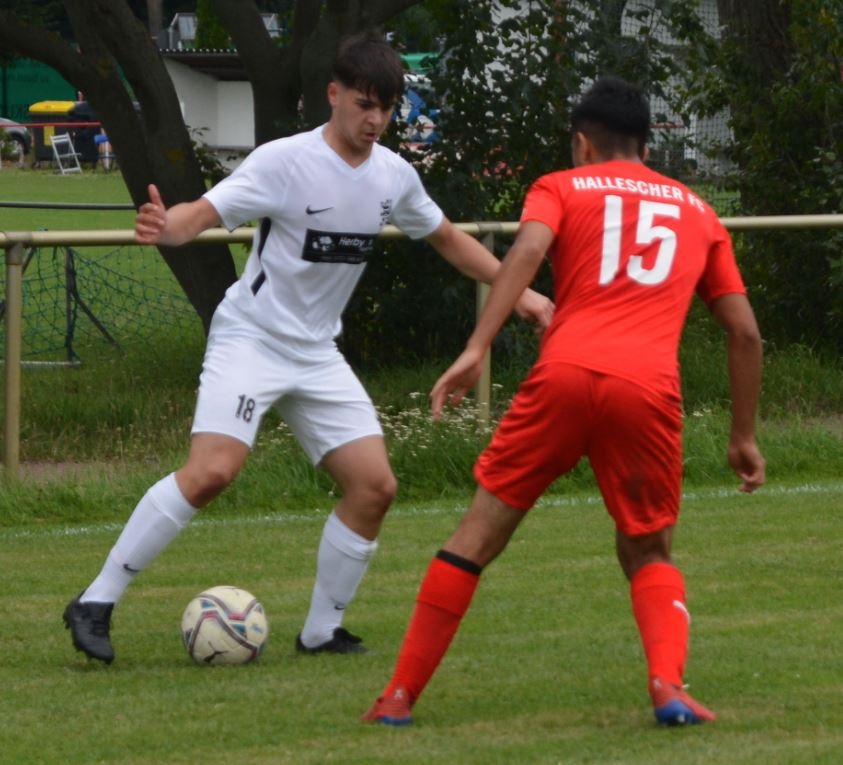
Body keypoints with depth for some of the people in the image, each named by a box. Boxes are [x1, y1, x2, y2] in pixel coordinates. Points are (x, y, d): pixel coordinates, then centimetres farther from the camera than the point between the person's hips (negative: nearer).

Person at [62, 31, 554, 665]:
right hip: (250, 339, -7)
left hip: (317, 353, 7)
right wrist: (164, 227, -46)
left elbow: (447, 238, 21)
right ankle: (97, 602, -16)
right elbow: (204, 212, -23)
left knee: (375, 485, -3)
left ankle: (322, 631, 12)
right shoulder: (285, 162, -14)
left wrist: (520, 291, 16)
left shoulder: (394, 176, 4)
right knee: (212, 471, -25)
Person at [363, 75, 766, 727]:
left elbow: (527, 249, -4)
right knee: (650, 553, 19)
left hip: (565, 376, -1)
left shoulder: (561, 188, 19)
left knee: (481, 532, 12)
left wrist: (476, 349, -12)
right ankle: (669, 685, -8)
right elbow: (746, 332, 23)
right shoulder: (698, 212, 27)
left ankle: (401, 696, 13)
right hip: (650, 389, 1)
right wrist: (744, 437, 30)